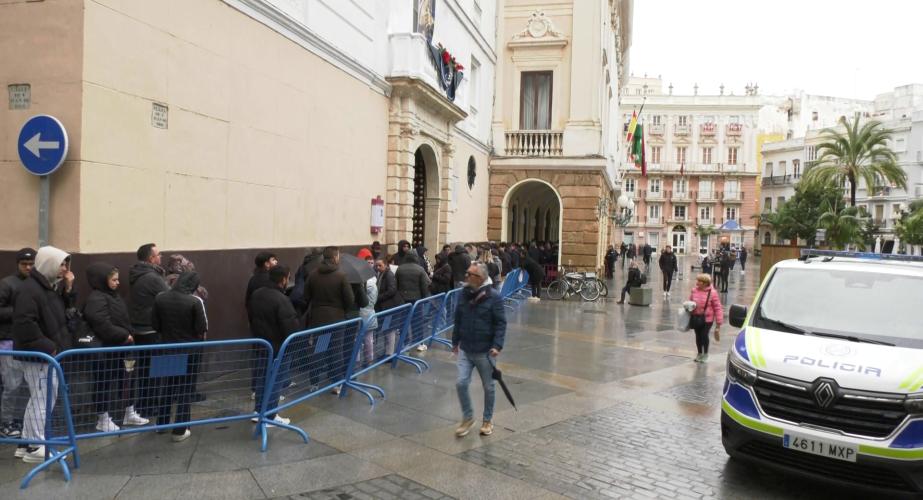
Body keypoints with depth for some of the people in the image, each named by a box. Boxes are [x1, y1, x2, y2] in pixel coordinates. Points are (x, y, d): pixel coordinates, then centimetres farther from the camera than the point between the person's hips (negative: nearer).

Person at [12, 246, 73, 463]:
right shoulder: (29, 289, -18)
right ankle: (35, 448, 7)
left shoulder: (52, 286, 11)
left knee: (47, 397, 16)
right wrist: (47, 347, -20)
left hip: (48, 353, 10)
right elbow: (25, 324, -25)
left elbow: (61, 314, 15)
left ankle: (28, 443, 26)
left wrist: (68, 290, 0)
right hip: (36, 354, -10)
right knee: (42, 399, -4)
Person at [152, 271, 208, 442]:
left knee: (167, 386, 21)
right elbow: (202, 329, -16)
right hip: (190, 351, -4)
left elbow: (155, 325, 2)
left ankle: (161, 423, 34)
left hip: (168, 348, 4)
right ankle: (180, 431, 11)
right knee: (186, 390, 6)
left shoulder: (160, 298, -5)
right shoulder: (195, 301, -19)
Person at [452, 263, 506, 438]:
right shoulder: (464, 294, 2)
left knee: (488, 387, 10)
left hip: (485, 352, -3)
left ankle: (487, 421, 30)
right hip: (465, 350, 4)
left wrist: (497, 345, -20)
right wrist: (455, 341, 16)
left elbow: (501, 323, -12)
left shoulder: (494, 297, -13)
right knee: (461, 383, -6)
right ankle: (468, 417, 16)